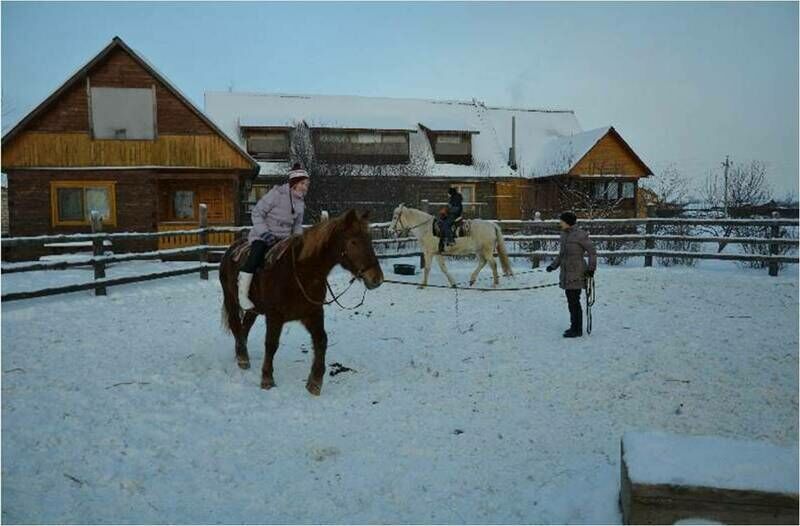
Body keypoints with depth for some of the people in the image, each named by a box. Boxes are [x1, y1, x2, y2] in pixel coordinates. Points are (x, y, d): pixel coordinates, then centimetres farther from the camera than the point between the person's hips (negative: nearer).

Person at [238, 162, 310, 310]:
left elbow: (297, 225, 19)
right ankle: (242, 294, -25)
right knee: (257, 253, -33)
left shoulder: (300, 203, 8)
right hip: (263, 235, -7)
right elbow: (257, 213, -11)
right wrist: (265, 233, -21)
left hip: (284, 238, 7)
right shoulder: (277, 194, -13)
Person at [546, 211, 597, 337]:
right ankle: (574, 326, 25)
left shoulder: (580, 235, -13)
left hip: (576, 274, -8)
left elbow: (592, 252, -9)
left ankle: (577, 330, 4)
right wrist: (553, 265, 13)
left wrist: (591, 268, -13)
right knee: (571, 301, 14)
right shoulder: (564, 234, 12)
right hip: (566, 274, 8)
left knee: (574, 301, -5)